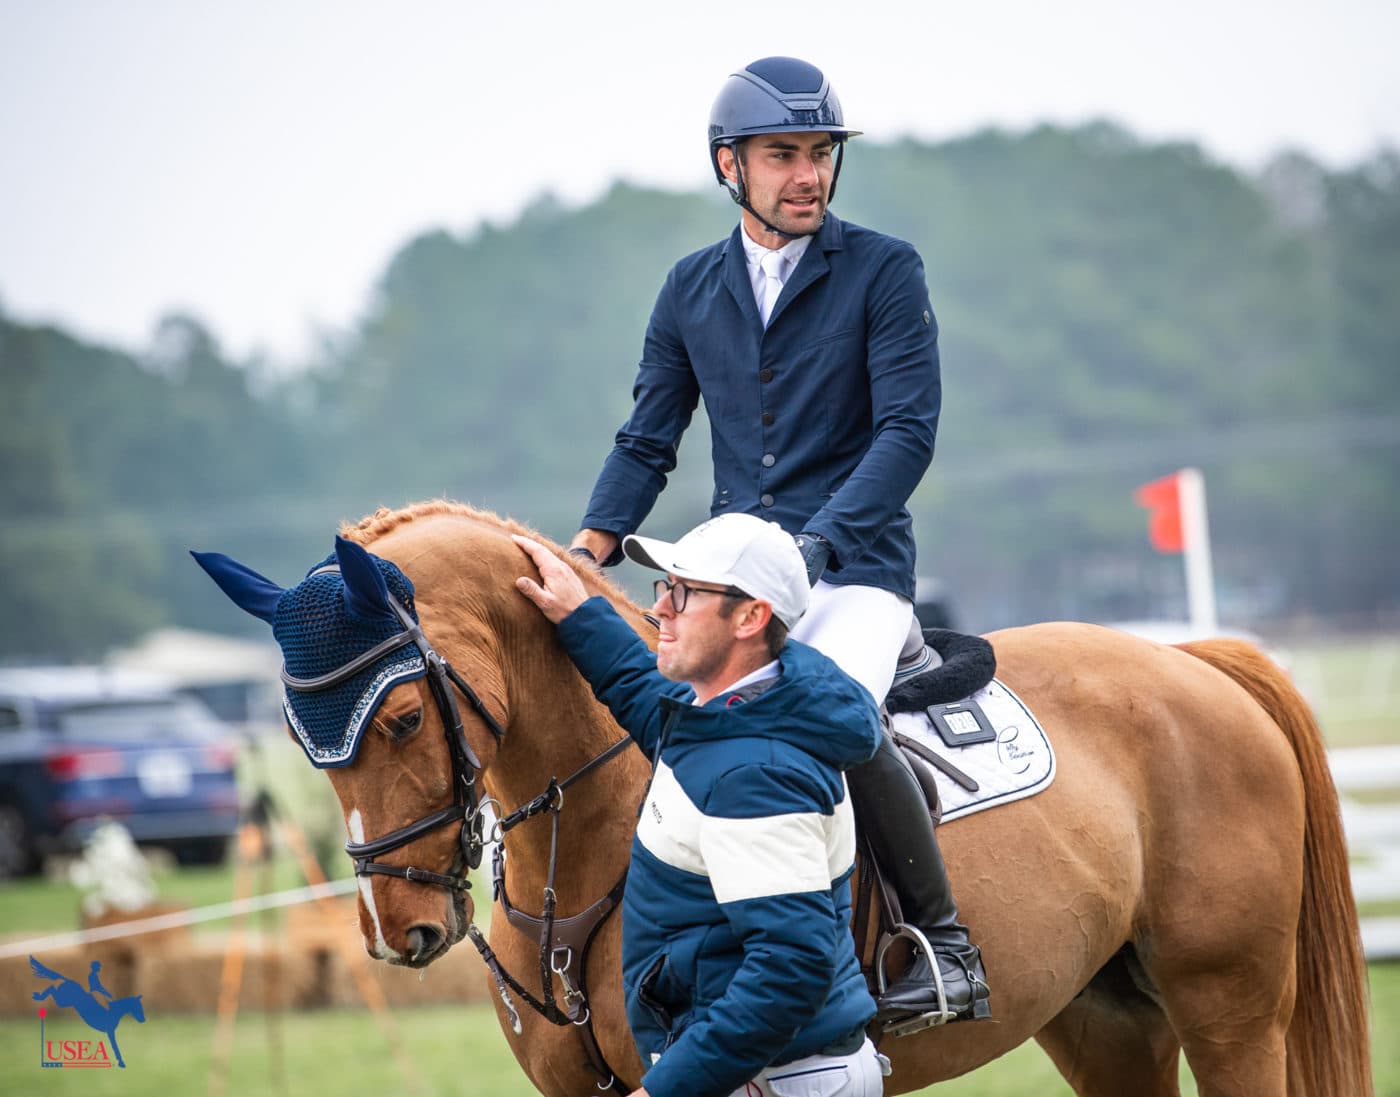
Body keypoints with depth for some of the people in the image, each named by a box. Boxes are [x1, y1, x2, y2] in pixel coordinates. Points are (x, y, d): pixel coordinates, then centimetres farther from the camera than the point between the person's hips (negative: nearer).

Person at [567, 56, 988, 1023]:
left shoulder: (884, 271, -2)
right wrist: (590, 547, -4)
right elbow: (647, 443, 14)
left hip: (855, 570, -5)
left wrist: (813, 543, -23)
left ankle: (948, 944, -20)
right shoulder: (692, 289, 12)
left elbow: (907, 431, -10)